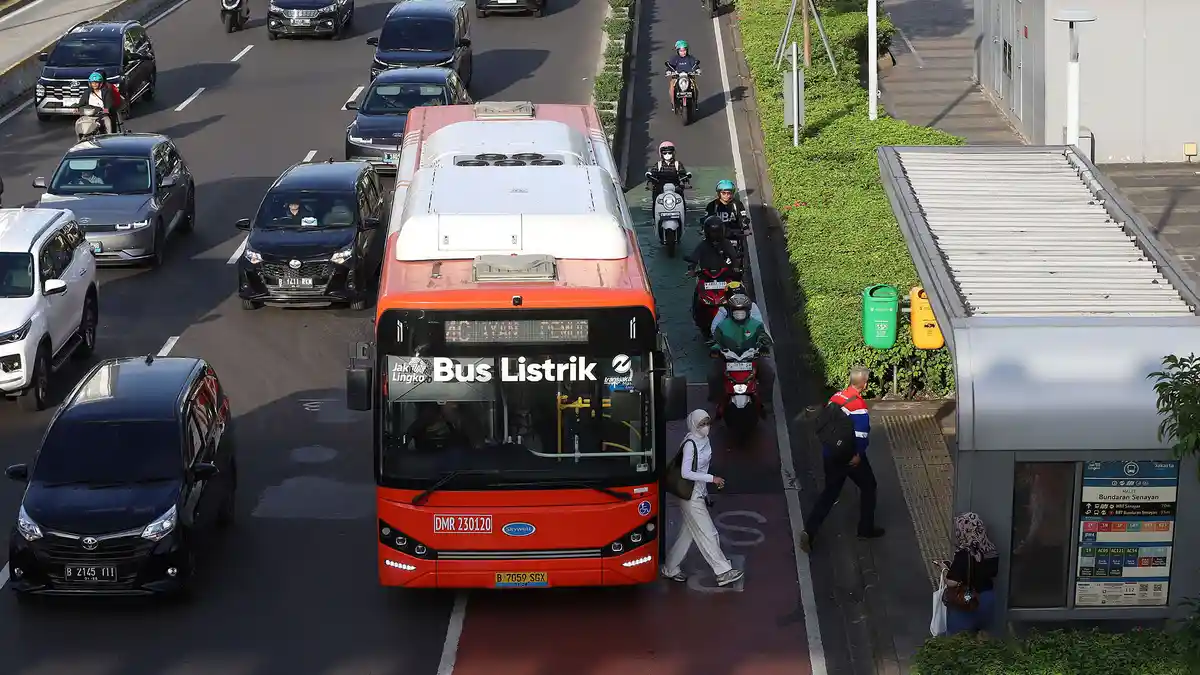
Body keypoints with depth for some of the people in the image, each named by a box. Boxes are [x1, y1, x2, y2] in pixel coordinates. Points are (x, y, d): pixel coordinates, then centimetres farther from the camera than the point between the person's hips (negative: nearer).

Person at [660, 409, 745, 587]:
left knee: (688, 533, 15)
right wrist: (712, 479, -22)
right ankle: (723, 572, -2)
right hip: (690, 495, -9)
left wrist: (705, 492, 17)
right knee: (707, 534, -5)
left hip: (699, 493, 9)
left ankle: (670, 569, 26)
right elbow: (685, 473, -23)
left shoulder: (704, 440, 7)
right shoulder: (690, 444, -19)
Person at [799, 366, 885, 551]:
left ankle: (810, 531, 0)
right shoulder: (859, 405, -23)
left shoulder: (836, 397, 0)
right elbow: (860, 433, -29)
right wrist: (857, 454, -16)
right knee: (868, 488, 17)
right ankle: (866, 529, 27)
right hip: (852, 457, -7)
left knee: (830, 492, 14)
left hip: (831, 453, 7)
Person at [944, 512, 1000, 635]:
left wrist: (946, 572, -7)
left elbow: (951, 583, -26)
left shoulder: (964, 554, -26)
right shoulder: (991, 551, -5)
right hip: (987, 600, 6)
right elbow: (993, 575, 8)